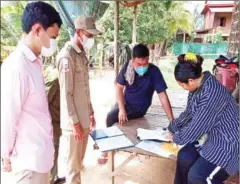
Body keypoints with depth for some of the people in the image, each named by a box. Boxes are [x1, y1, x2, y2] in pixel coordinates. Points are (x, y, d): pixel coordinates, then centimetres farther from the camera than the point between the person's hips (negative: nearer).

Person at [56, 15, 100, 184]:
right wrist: (75, 123, -16)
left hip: (84, 118, 8)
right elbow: (66, 93, -19)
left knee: (79, 160, 21)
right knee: (73, 163, 8)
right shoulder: (67, 56, -18)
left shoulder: (82, 54, 10)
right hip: (74, 121, -8)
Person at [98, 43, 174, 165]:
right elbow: (119, 88, -9)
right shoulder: (127, 67, -15)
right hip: (124, 102, 5)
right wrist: (121, 109, -20)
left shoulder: (154, 71, -25)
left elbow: (163, 96, -24)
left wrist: (172, 121, -28)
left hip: (139, 108, -4)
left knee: (111, 118, -17)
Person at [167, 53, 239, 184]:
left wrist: (176, 138, -5)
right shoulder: (199, 85, -2)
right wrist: (171, 128, 18)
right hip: (212, 135, 8)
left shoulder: (211, 93, -32)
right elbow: (188, 113, 13)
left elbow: (196, 127, -24)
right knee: (184, 157, -8)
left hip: (227, 142, -8)